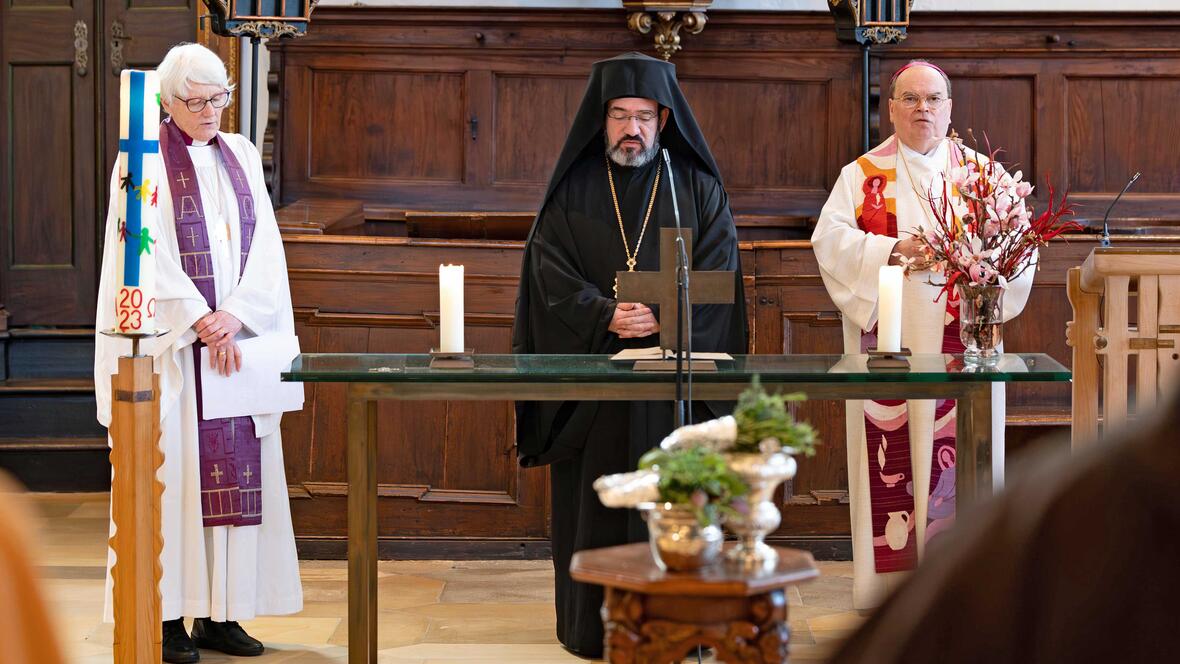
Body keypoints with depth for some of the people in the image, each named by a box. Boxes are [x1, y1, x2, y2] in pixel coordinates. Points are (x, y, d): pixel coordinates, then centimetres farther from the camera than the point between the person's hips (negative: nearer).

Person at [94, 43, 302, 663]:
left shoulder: (242, 158, 12)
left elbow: (265, 248, 4)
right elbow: (151, 258, -10)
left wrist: (234, 315, -11)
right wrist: (203, 325, -17)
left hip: (239, 339, 5)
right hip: (171, 344, -5)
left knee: (237, 468, 3)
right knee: (172, 469, -4)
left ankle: (220, 612, 9)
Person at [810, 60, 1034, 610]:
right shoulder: (863, 174, 10)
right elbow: (830, 236, -2)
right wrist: (894, 250, -16)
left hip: (960, 334, 1)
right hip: (886, 337, -1)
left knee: (958, 451, -4)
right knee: (891, 451, -4)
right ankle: (891, 577, 0)